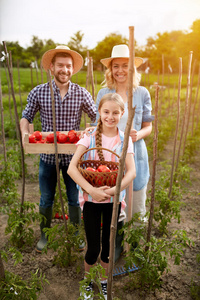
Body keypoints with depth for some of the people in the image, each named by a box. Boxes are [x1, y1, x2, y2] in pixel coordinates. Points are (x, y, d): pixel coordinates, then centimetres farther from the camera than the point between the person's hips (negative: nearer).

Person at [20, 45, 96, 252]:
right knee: (46, 199, 17)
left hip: (73, 155, 0)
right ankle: (45, 234, 40)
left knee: (75, 199, 15)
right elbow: (26, 117, 2)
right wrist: (25, 134, -17)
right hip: (48, 155, 1)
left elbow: (97, 116, 0)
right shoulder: (38, 92, -6)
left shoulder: (81, 93, -7)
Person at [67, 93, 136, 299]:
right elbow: (71, 168, -17)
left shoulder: (125, 139, -3)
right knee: (93, 248, 5)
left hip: (114, 199, 2)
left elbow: (132, 172, -11)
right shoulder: (90, 137, -9)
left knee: (108, 246, 14)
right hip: (91, 199, -1)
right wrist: (92, 190, -27)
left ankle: (104, 282, 41)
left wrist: (112, 190, -24)